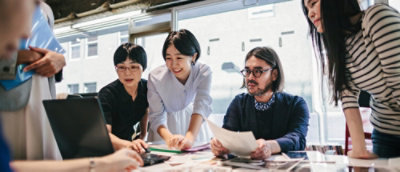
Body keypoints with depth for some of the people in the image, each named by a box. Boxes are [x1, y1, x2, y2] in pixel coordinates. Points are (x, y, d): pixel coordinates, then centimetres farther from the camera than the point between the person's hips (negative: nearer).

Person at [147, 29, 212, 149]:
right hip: (165, 126, 0)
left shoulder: (203, 72, -23)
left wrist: (189, 137, -48)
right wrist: (169, 138, -42)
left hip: (192, 121, 0)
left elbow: (201, 106, -32)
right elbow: (156, 116, -23)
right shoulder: (155, 77, -22)